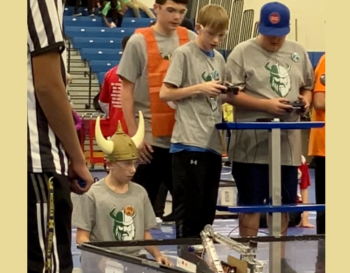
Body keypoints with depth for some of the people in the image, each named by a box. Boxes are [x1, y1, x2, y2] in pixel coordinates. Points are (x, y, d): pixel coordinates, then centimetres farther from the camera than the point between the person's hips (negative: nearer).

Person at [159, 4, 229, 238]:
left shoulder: (219, 59, 16)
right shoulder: (184, 54, -4)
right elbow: (165, 94, -7)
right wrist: (199, 88, -14)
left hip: (213, 143, 7)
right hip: (190, 142, -7)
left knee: (207, 210, 10)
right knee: (189, 209, -5)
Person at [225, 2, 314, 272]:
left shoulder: (298, 52, 11)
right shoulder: (242, 52, -5)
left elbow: (308, 86, 20)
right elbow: (231, 94, -10)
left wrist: (305, 99, -3)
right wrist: (266, 104, -18)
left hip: (288, 142, 5)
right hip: (252, 143, -5)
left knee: (284, 203, 12)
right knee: (251, 203, 2)